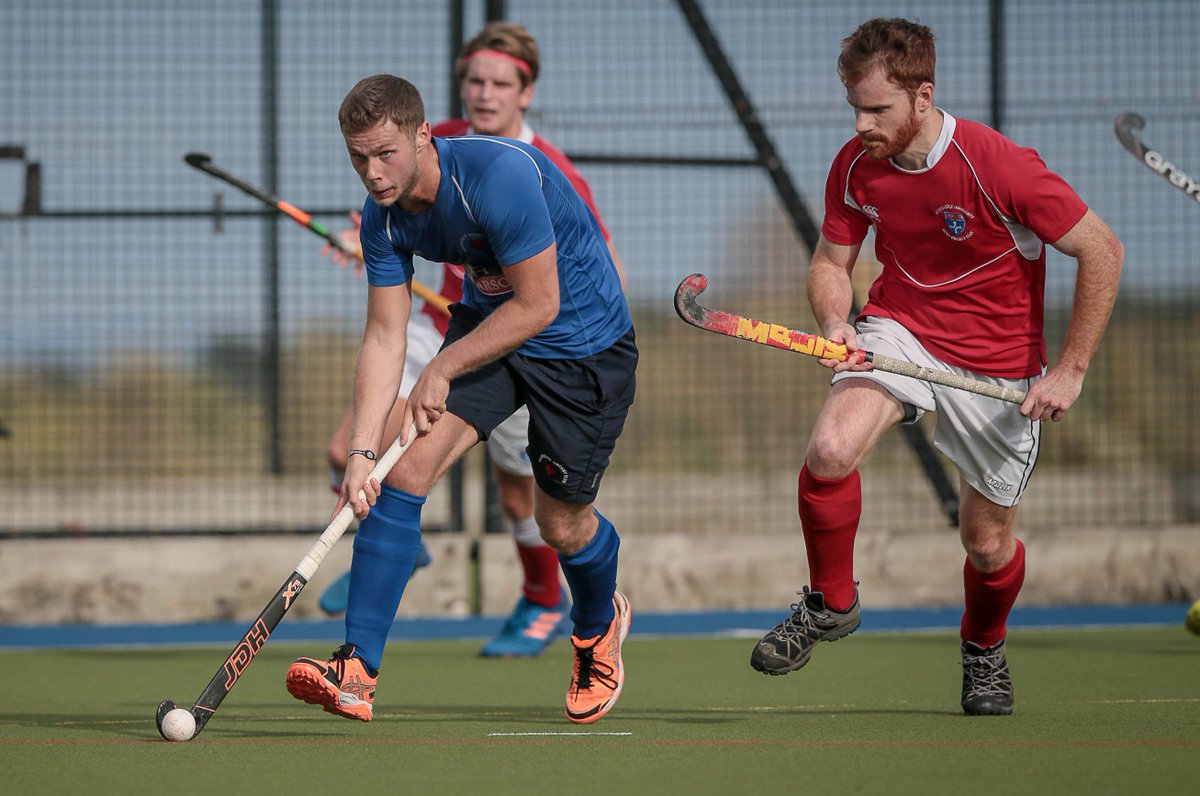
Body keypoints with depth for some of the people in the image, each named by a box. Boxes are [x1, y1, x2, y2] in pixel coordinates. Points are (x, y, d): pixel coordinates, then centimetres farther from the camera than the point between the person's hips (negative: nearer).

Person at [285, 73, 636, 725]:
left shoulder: (499, 175, -32)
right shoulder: (383, 219, -11)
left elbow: (537, 305, -26)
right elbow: (384, 338, -9)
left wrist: (443, 369, -19)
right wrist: (361, 449, -21)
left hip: (581, 343, -5)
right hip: (484, 326, 6)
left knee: (561, 523, 2)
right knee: (405, 465, -14)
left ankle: (598, 624, 40)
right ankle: (356, 671, -16)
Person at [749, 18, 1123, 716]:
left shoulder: (998, 166, -25)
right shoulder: (855, 166, -10)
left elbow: (1102, 250, -18)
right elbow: (831, 262, 5)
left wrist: (1070, 371, -17)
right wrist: (835, 322, -18)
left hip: (998, 364, -2)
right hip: (899, 329, 2)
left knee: (988, 544, 7)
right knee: (830, 449, -28)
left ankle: (984, 645, 43)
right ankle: (830, 604, -3)